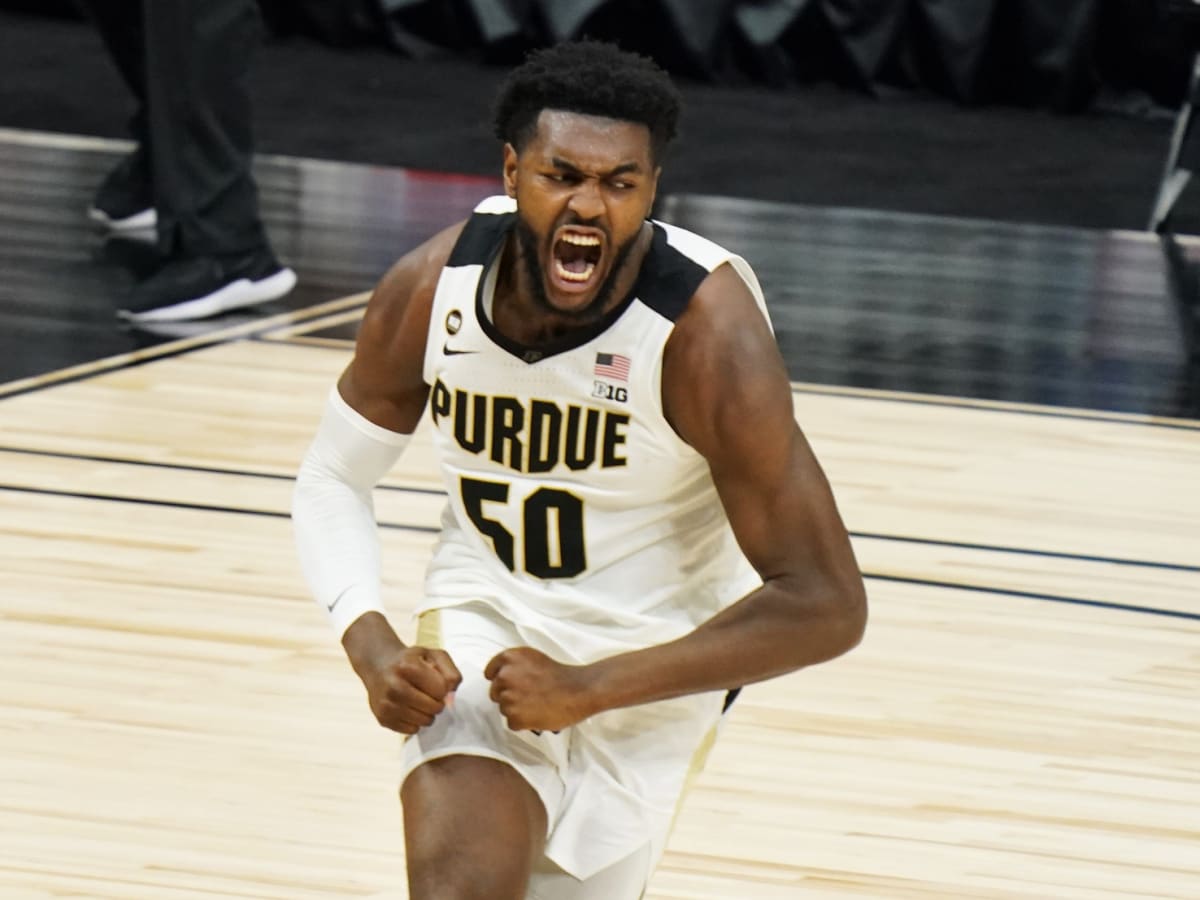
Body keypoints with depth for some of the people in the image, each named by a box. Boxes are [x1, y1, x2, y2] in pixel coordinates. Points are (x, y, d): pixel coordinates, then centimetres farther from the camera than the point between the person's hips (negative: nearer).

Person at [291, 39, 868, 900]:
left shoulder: (707, 331, -27)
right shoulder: (431, 290, -16)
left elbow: (826, 606, -24)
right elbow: (333, 480, 2)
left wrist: (588, 691, -27)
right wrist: (372, 648, -17)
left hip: (649, 662, -1)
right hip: (488, 623, 1)